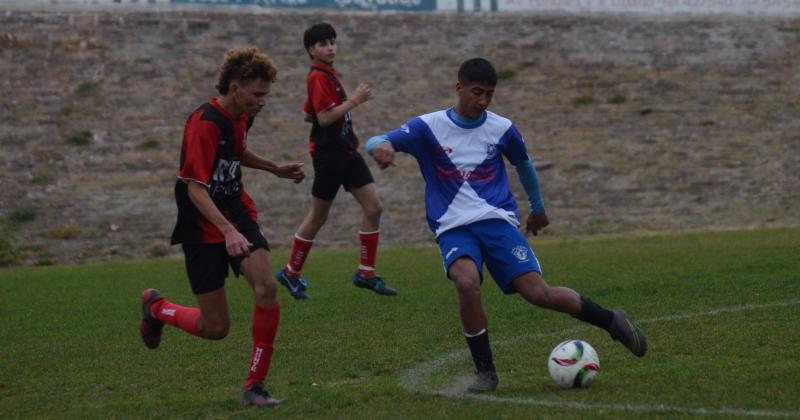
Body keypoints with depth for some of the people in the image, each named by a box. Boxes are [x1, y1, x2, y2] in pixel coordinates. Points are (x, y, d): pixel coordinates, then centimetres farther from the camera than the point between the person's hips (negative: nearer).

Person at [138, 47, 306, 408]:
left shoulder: (241, 117, 4)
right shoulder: (204, 124, -22)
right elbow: (195, 188, -28)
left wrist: (276, 169, 29)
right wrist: (227, 231, -38)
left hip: (237, 215, 7)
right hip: (203, 228, -7)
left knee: (267, 289, -18)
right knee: (216, 328, -3)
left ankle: (254, 387, -6)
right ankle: (156, 307, 29)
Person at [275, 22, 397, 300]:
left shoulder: (328, 75, 15)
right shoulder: (318, 77, -14)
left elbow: (309, 116, 22)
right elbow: (324, 117, -23)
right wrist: (354, 101, -22)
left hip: (346, 151, 9)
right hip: (329, 154, -9)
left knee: (374, 207, 2)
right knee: (318, 216, 1)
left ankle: (366, 273, 8)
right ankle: (291, 273, 16)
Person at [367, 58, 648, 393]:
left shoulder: (502, 129, 4)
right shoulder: (429, 127, -3)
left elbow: (524, 166, 24)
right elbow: (376, 142, -13)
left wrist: (538, 208, 36)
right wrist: (382, 146, -38)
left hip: (497, 218, 1)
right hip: (453, 227, -1)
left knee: (538, 292, -16)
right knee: (467, 282, -33)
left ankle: (611, 321, 7)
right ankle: (485, 373, -17)